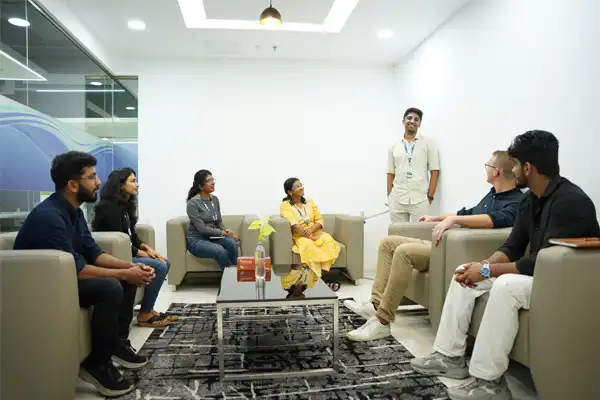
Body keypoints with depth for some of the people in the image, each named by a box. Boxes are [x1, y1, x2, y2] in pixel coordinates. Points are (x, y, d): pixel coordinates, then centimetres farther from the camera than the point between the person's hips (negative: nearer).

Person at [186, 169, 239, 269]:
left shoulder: (215, 199, 6)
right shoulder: (192, 203, -14)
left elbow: (219, 222, 10)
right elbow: (202, 229, -19)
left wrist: (226, 231, -11)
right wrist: (223, 233, -16)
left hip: (212, 237, 6)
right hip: (197, 240, -6)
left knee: (232, 242, -27)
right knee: (221, 251, -33)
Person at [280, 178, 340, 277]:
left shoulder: (310, 202, 14)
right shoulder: (285, 205, -2)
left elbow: (320, 220, 6)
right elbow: (294, 225, -16)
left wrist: (311, 229, -16)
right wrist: (310, 236, -23)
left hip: (315, 232, 4)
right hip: (299, 235, -4)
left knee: (328, 241, -28)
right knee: (308, 245, -37)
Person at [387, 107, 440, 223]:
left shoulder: (428, 143, 4)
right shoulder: (394, 146, 11)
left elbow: (435, 171, 2)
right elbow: (390, 173, 13)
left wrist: (430, 197, -4)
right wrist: (389, 197, 5)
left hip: (420, 200, -2)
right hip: (397, 200, 2)